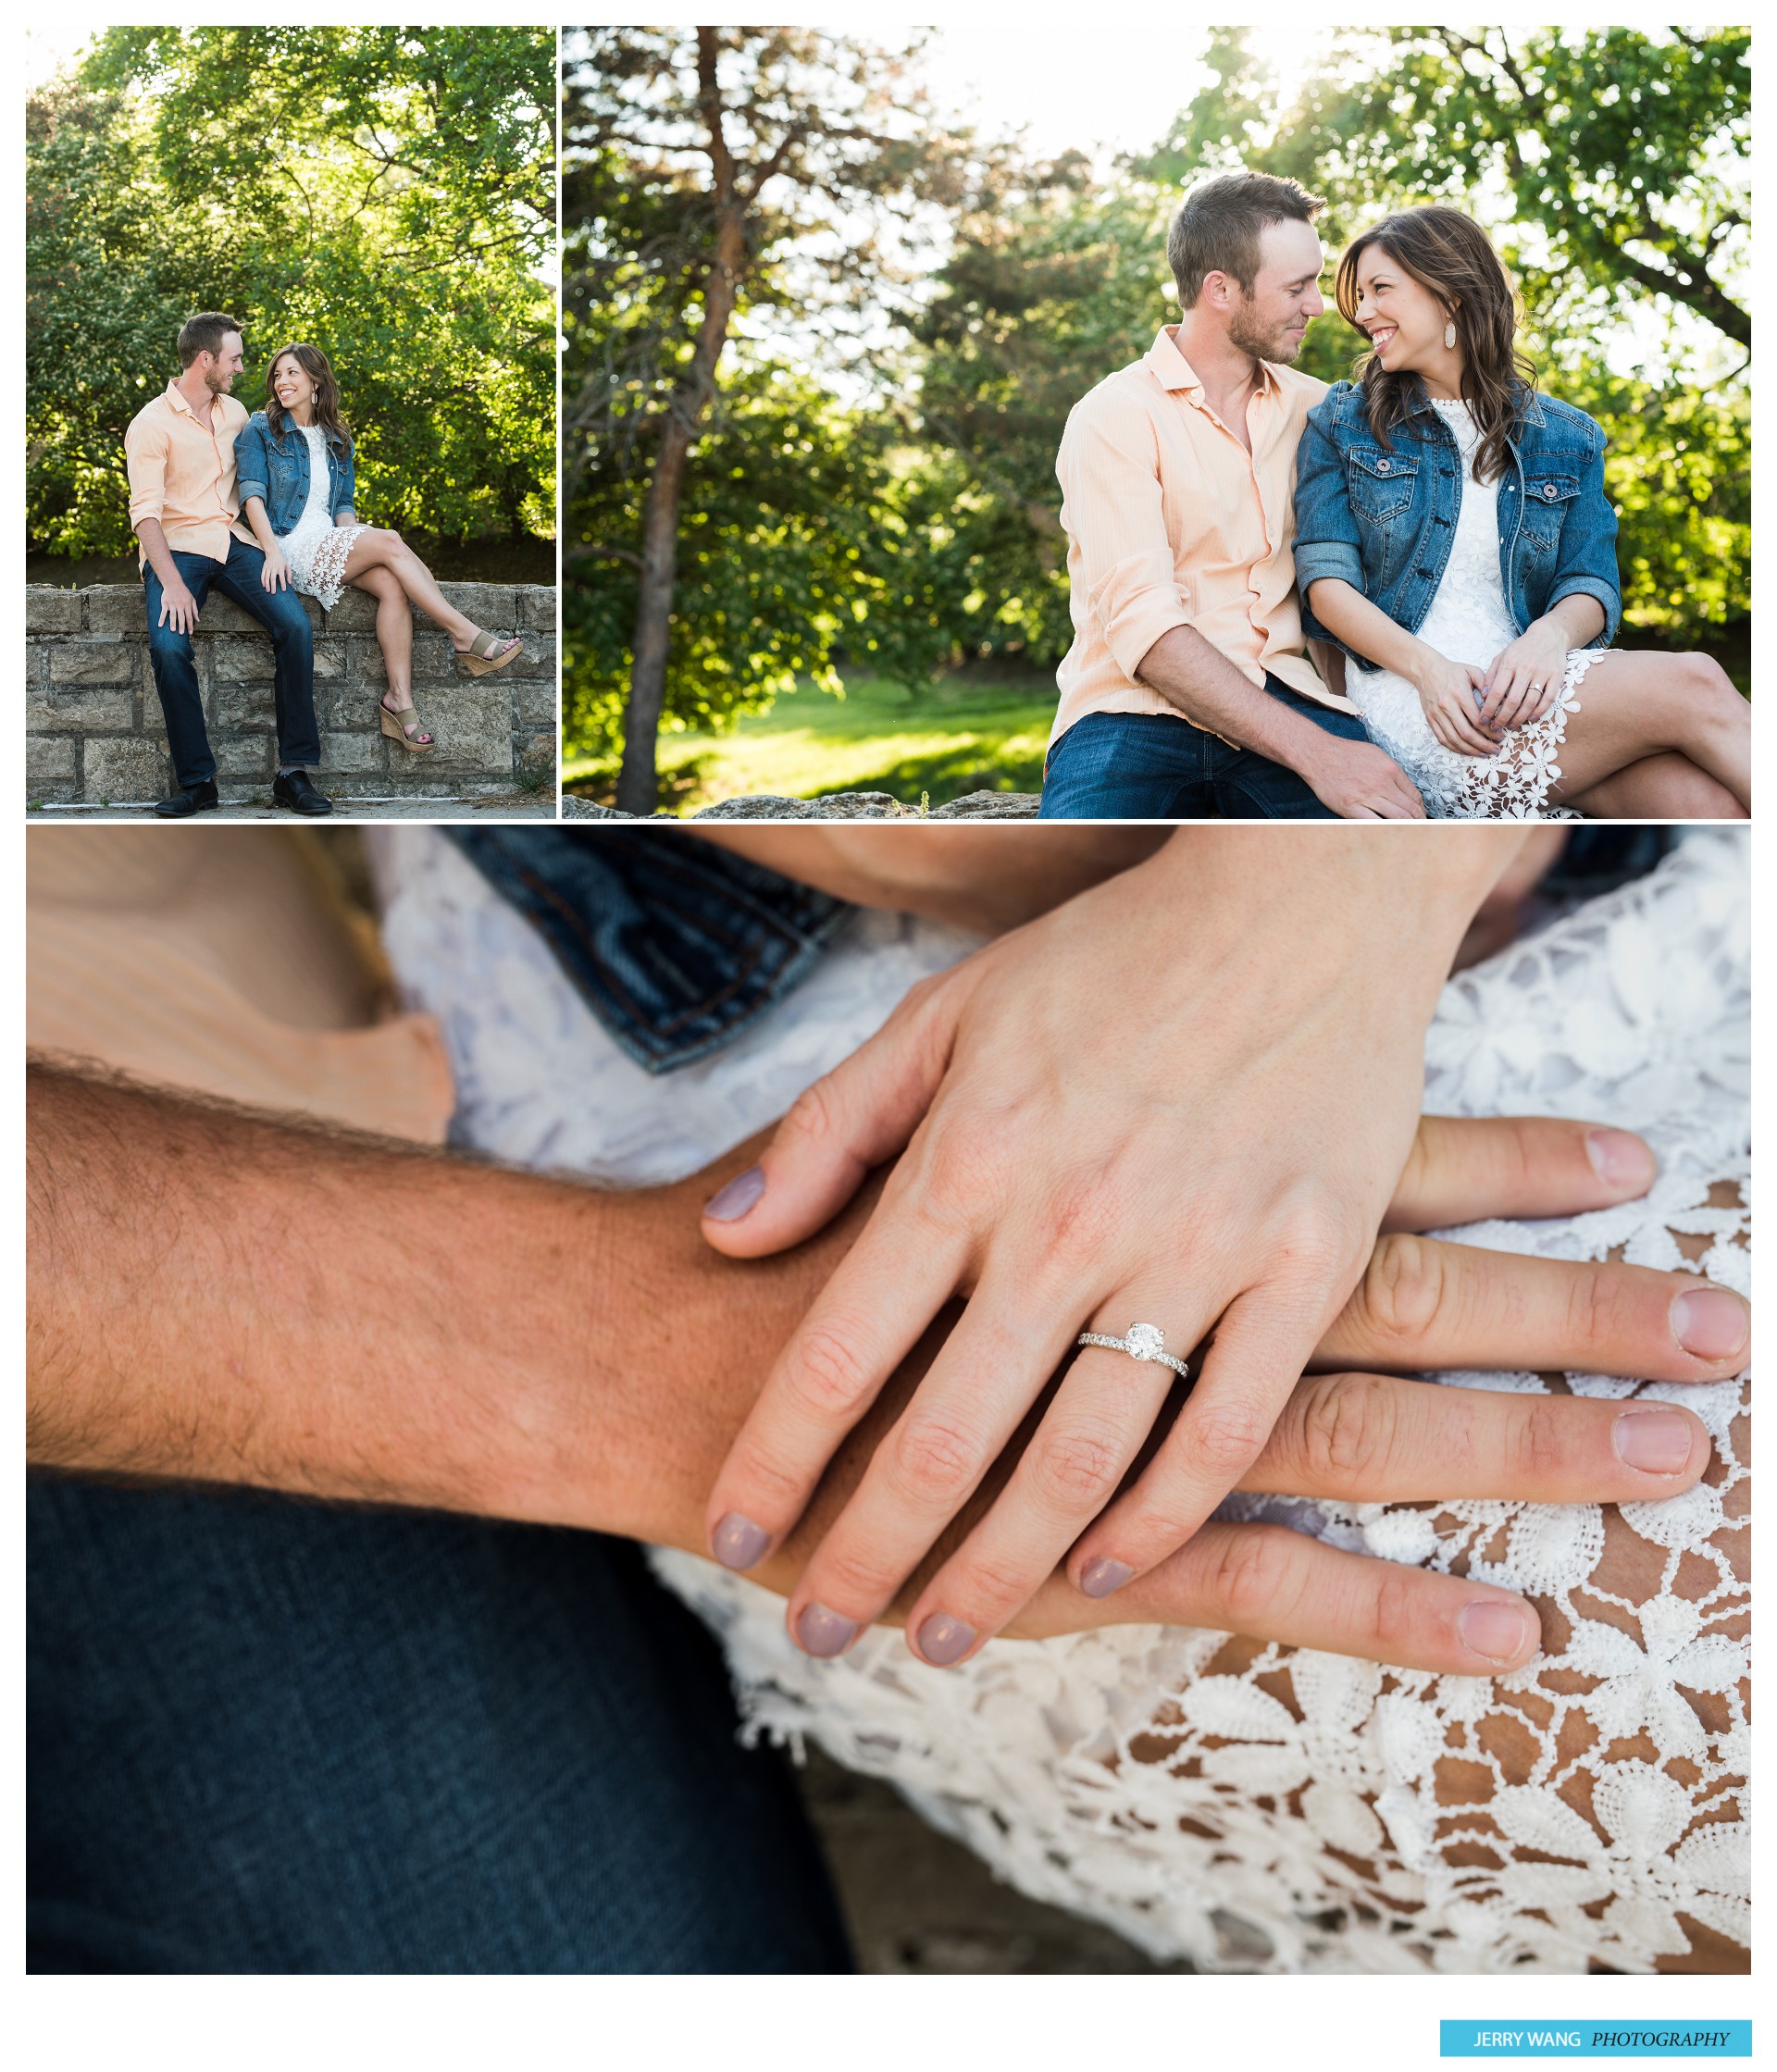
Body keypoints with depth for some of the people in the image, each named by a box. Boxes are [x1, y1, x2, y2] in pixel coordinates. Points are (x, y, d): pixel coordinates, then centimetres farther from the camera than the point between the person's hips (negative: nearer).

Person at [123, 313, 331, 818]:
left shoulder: (235, 413, 14)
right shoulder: (151, 424, -4)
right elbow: (145, 511, -13)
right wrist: (172, 583, -26)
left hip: (233, 543, 5)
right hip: (176, 549, -4)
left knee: (296, 626, -21)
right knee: (169, 645, -31)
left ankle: (293, 772, -17)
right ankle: (197, 782, -19)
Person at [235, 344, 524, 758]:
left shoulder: (337, 440, 20)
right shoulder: (261, 429, 5)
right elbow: (252, 493, -6)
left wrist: (357, 546, -2)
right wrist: (272, 550, -21)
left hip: (330, 544, 5)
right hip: (290, 547, -5)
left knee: (391, 583, -27)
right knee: (389, 540, -26)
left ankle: (399, 698, -32)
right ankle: (467, 637, -26)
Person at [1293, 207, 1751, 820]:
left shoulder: (1567, 439, 16)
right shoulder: (1342, 423, 11)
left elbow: (1591, 586, 7)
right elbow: (1326, 579, 0)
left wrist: (1549, 637, -19)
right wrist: (1428, 668, -18)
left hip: (1524, 693, 3)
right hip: (1410, 701, -3)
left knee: (1704, 799, -29)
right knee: (1694, 686, -23)